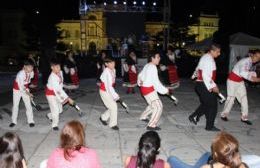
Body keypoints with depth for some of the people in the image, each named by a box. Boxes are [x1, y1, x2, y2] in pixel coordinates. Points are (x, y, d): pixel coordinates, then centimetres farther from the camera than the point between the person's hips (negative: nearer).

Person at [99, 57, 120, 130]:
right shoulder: (107, 72, -26)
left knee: (113, 107, 11)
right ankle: (113, 124, 10)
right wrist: (115, 95, -26)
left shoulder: (113, 70, -2)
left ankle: (103, 118, 33)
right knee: (113, 106, -6)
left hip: (109, 91, 8)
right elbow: (109, 86, -28)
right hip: (104, 92, -8)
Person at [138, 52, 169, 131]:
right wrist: (165, 90, -17)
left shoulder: (147, 65, 10)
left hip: (144, 88, 10)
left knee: (153, 104, 26)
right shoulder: (153, 67, -19)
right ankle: (151, 125, -8)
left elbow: (140, 75, 21)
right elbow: (156, 81, -22)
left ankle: (143, 117, 41)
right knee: (158, 106, -9)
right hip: (149, 89, -10)